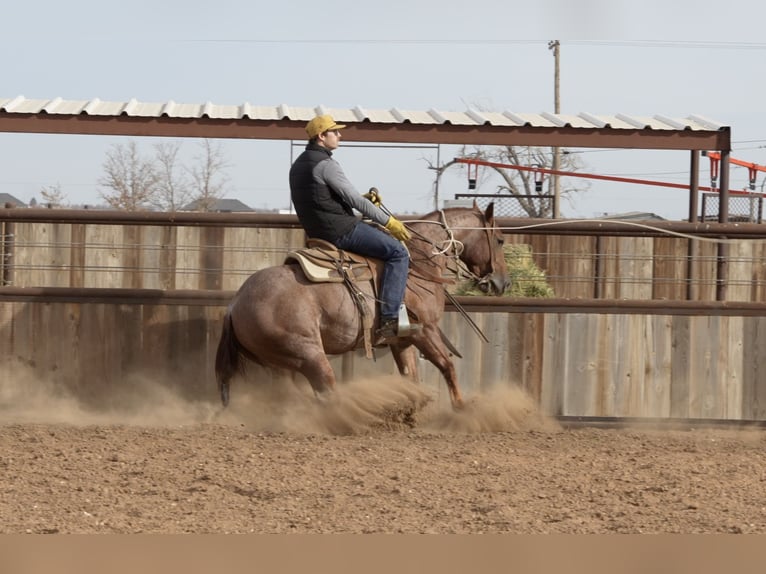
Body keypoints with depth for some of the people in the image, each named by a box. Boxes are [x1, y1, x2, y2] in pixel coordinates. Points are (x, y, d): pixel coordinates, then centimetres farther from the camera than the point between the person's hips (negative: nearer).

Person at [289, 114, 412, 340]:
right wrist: (388, 221, -10)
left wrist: (364, 198, 13)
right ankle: (390, 319, -21)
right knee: (398, 252, -12)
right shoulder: (325, 164, -16)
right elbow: (354, 199, -17)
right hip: (341, 230, -10)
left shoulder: (298, 165, 15)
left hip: (318, 232, 11)